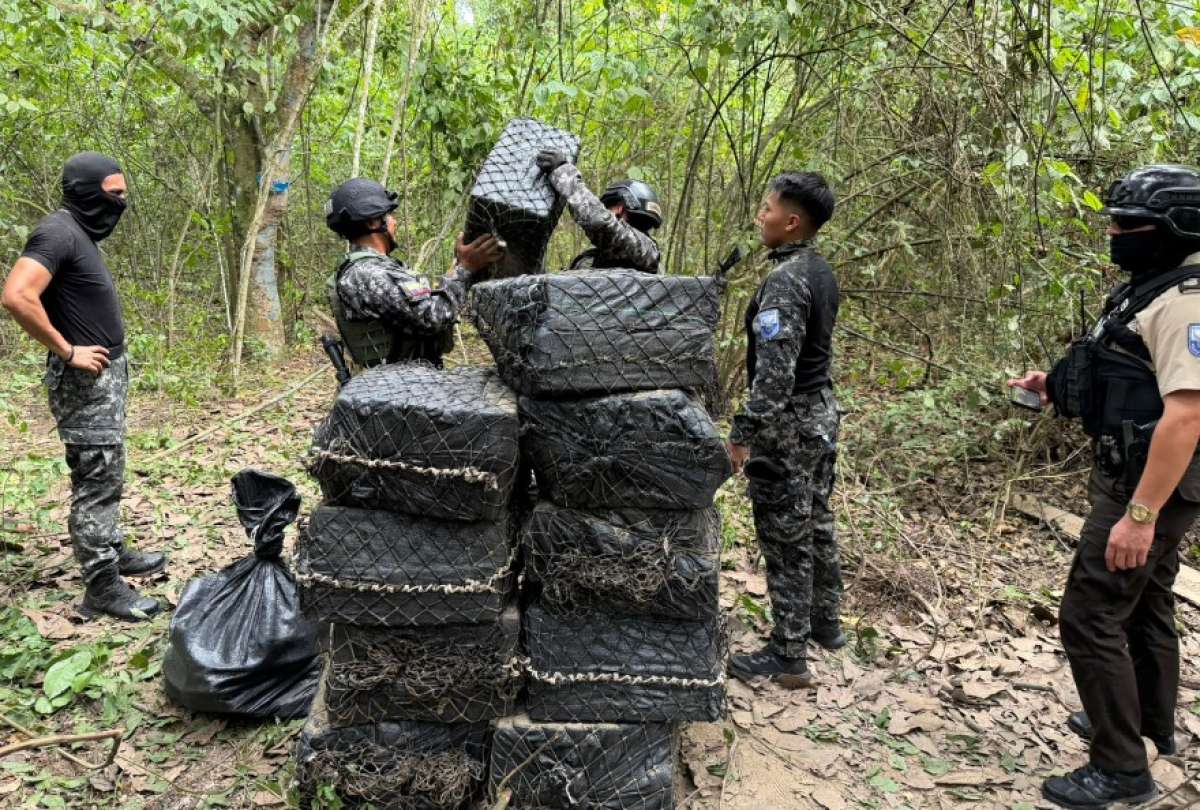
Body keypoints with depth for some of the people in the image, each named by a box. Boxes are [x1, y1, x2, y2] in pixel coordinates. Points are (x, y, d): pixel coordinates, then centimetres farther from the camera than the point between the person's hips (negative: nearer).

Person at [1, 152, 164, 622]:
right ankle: (102, 588, 3)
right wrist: (67, 351, -21)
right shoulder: (59, 232, -17)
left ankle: (112, 552, 33)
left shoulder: (82, 233, 12)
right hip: (85, 381, -10)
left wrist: (112, 354, 13)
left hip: (107, 374, 10)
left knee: (105, 475, 19)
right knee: (96, 480, -5)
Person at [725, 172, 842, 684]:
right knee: (816, 523, 20)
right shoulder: (821, 271, 9)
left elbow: (774, 372, -27)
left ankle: (788, 653, 10)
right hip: (821, 411, 10)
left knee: (785, 538, 0)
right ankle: (825, 621, 34)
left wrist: (743, 433, -23)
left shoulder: (785, 280, -22)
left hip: (789, 423, -10)